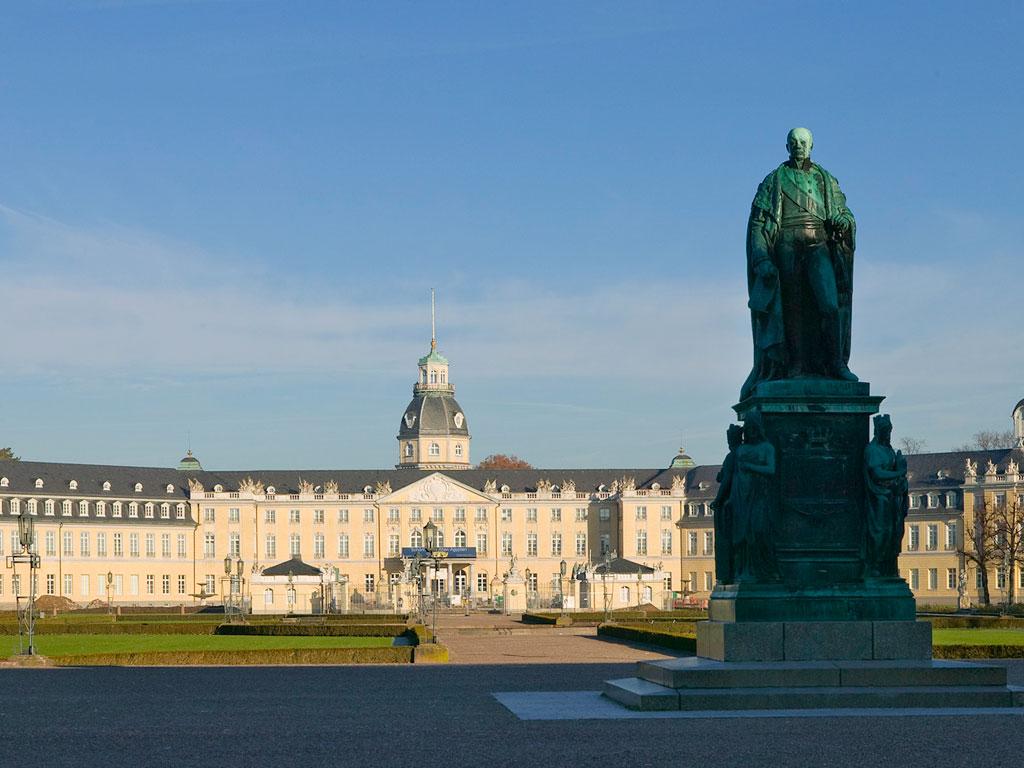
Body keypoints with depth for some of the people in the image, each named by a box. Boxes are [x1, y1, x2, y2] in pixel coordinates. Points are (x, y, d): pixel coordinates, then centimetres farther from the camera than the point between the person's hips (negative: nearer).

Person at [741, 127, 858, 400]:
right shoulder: (774, 180, 10)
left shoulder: (825, 180, 15)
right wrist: (762, 259, -8)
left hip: (818, 247, 1)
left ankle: (836, 363, -11)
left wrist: (841, 221, -9)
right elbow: (758, 223, 4)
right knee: (791, 309, -2)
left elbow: (846, 215, 17)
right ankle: (794, 367, 0)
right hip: (787, 247, -1)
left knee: (830, 304, -14)